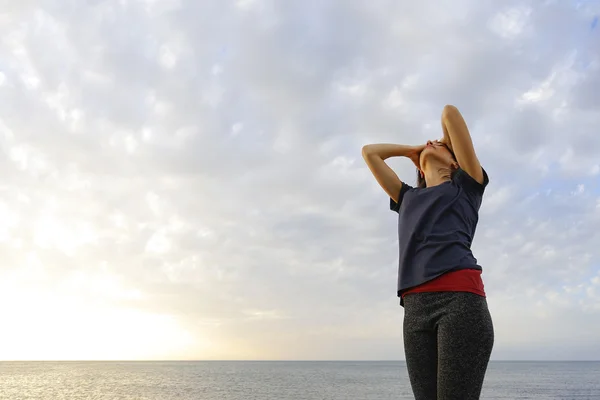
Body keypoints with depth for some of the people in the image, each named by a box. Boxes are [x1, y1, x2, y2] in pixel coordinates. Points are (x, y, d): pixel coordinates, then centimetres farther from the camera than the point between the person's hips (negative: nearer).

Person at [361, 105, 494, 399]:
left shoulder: (465, 186, 19)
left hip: (460, 297, -4)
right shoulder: (408, 198, 30)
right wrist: (414, 150, 43)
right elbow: (369, 152, 39)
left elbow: (450, 113, 16)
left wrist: (447, 145, 35)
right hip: (416, 307, 4)